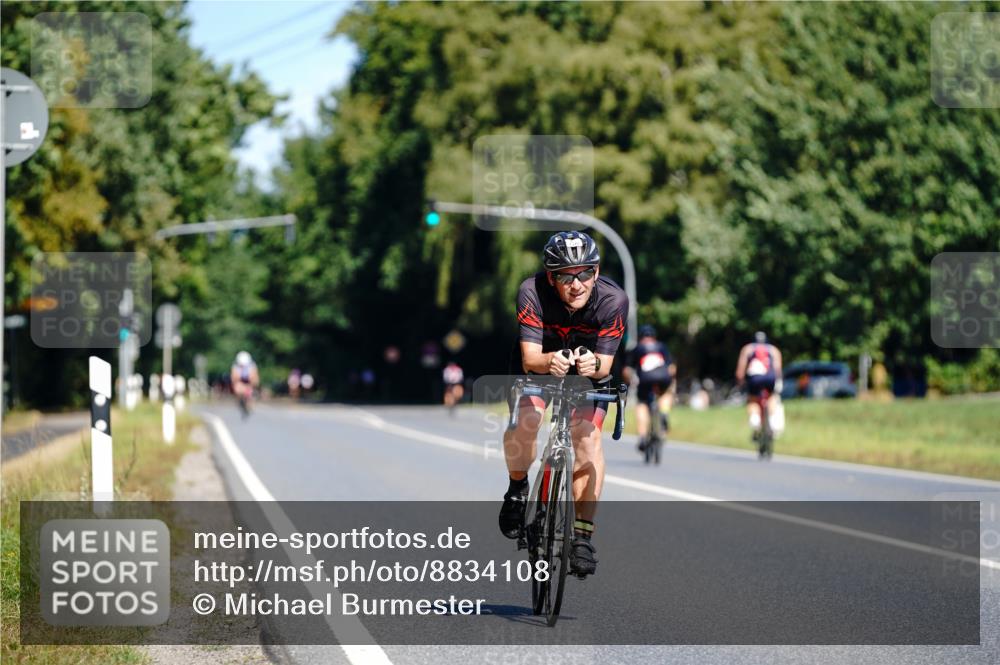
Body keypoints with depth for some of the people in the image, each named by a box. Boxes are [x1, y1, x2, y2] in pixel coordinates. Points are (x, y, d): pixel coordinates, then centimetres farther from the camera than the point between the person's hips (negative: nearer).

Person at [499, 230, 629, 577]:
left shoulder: (613, 299, -29)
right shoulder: (532, 292, -31)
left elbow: (605, 365, -27)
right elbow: (529, 358, -33)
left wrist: (594, 364, -51)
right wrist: (549, 361, -56)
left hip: (588, 374, 0)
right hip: (540, 368, 0)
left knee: (588, 437, -22)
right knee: (523, 421, -28)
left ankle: (582, 535, -13)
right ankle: (518, 489, 2)